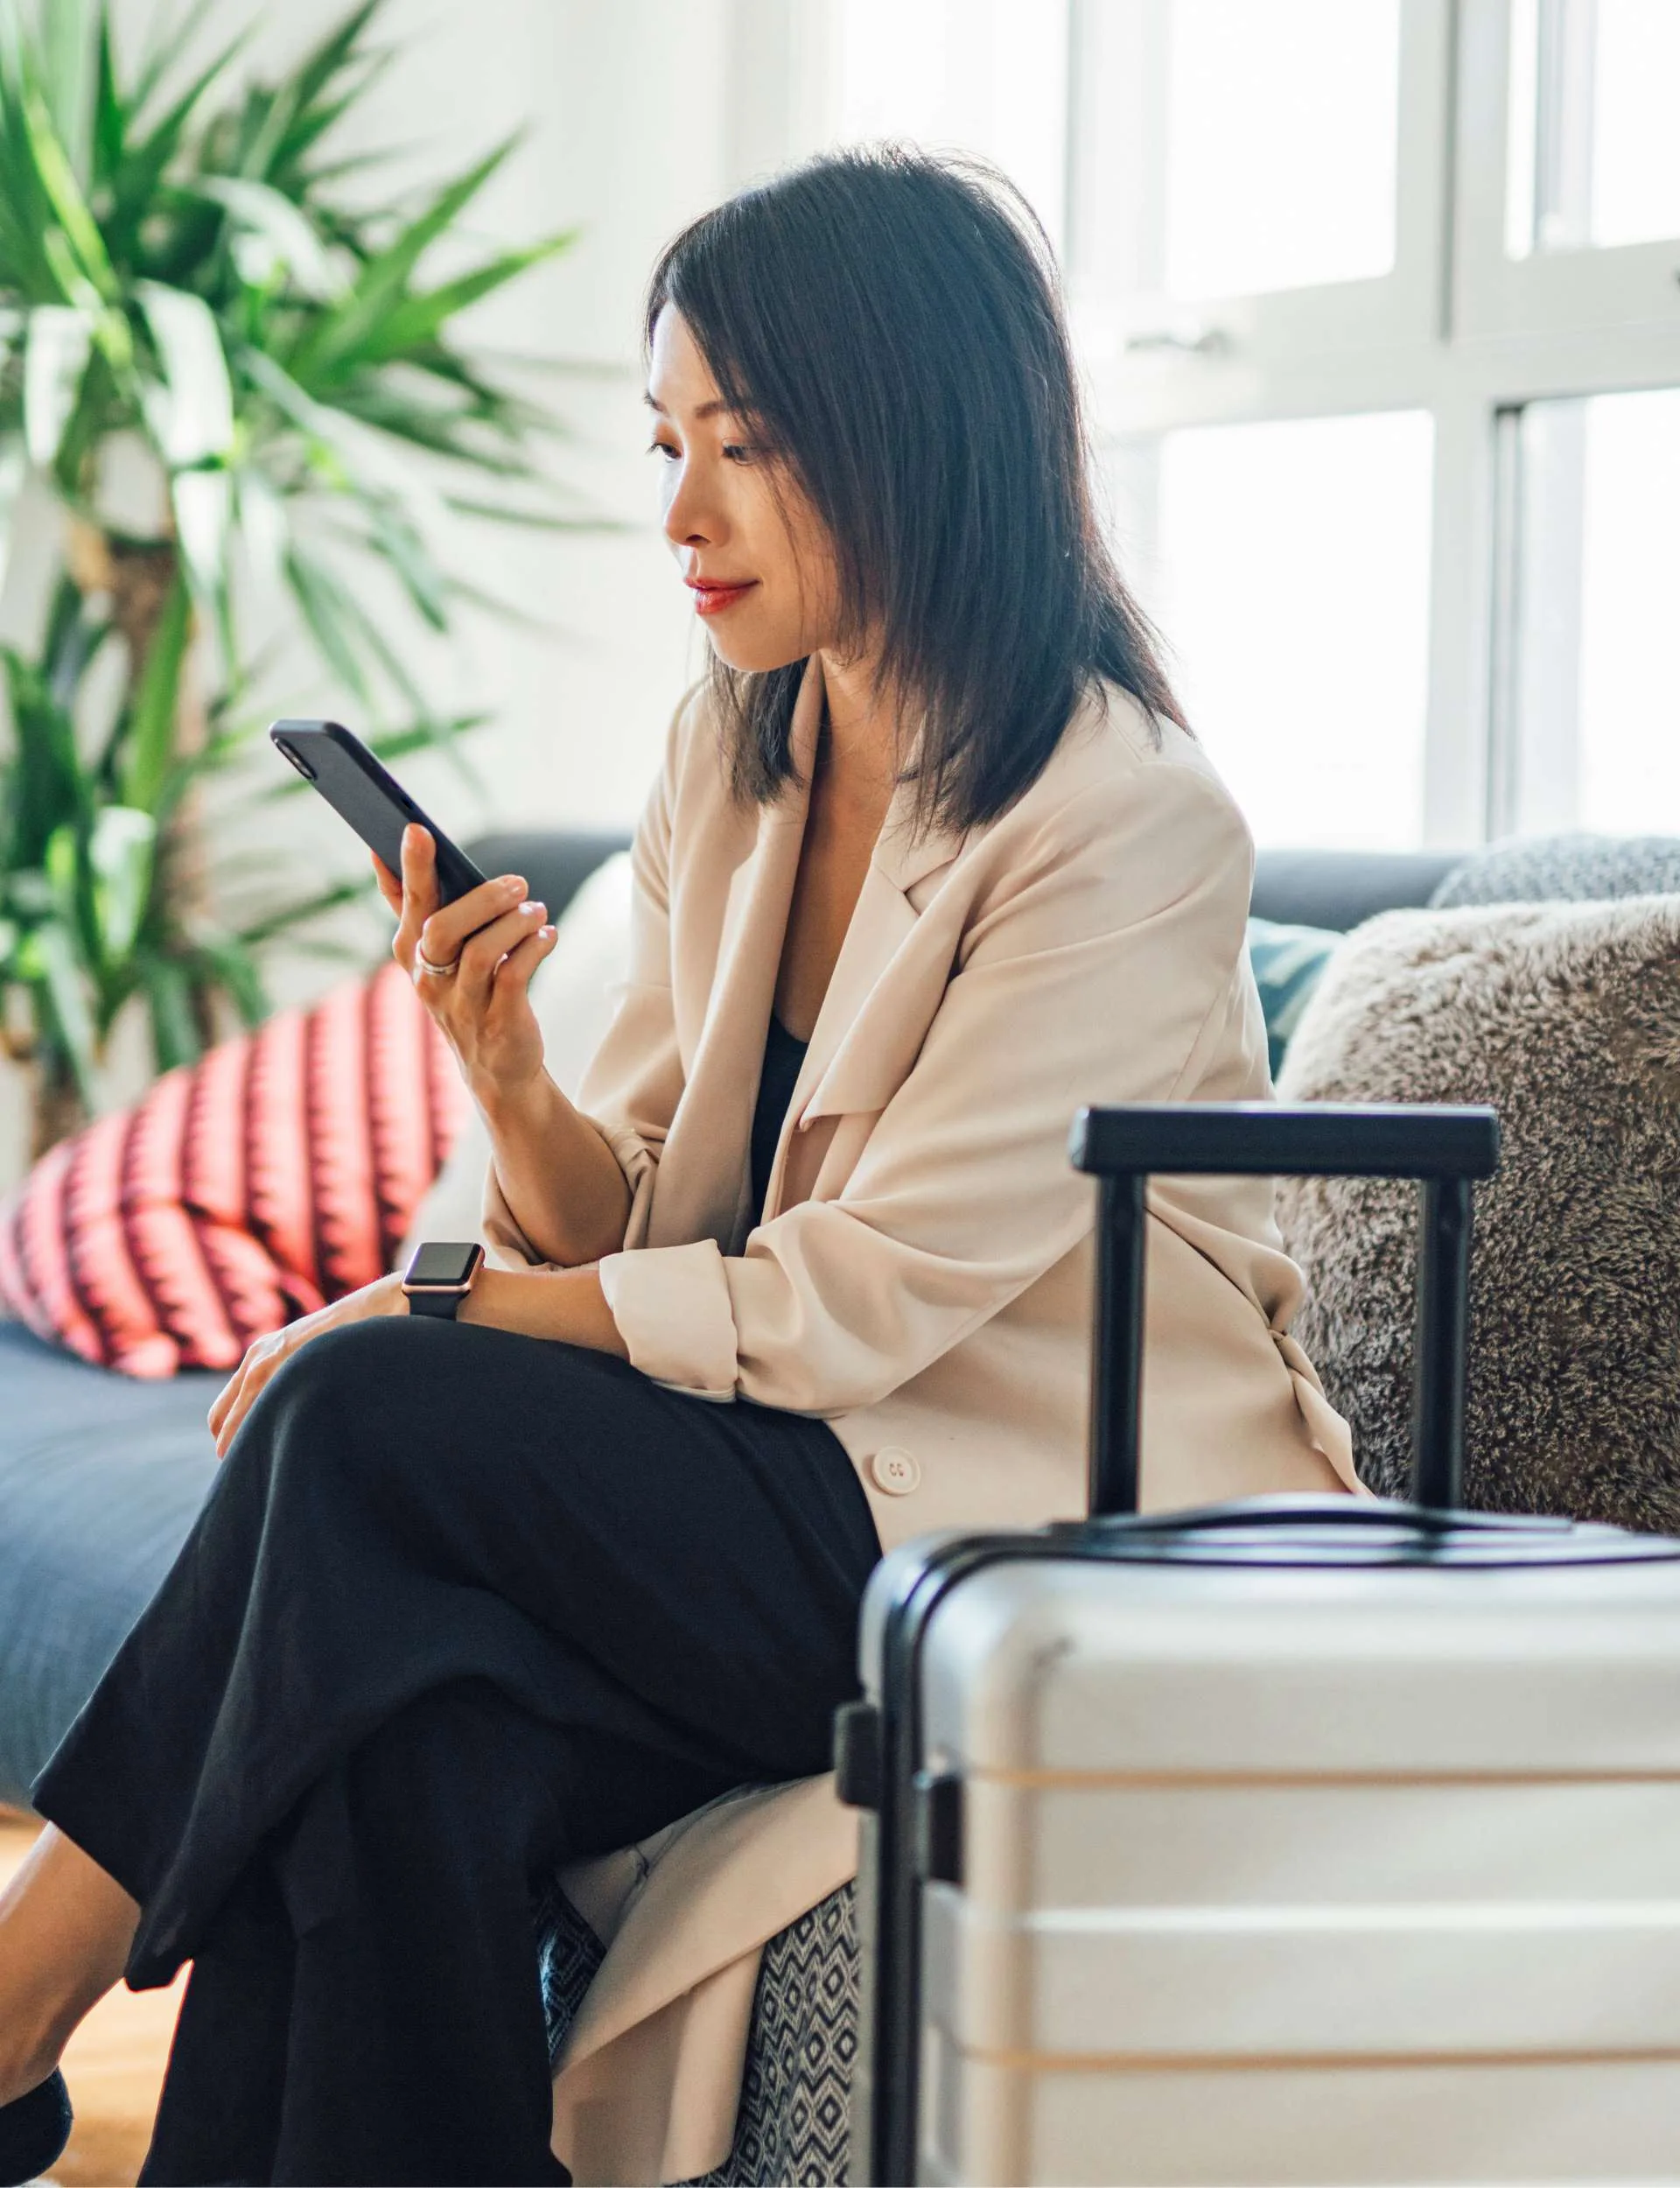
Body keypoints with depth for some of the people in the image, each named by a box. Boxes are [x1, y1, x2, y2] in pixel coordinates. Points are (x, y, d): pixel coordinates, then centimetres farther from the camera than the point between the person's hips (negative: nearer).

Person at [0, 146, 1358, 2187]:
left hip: (1074, 1560, -6)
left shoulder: (1130, 828, -16)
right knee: (404, 1749, -26)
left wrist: (436, 1314, -12)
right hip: (799, 1500, 6)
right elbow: (634, 1235, 6)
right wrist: (509, 1079, -15)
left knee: (366, 1420, -22)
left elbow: (847, 1308, -18)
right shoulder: (731, 761, 8)